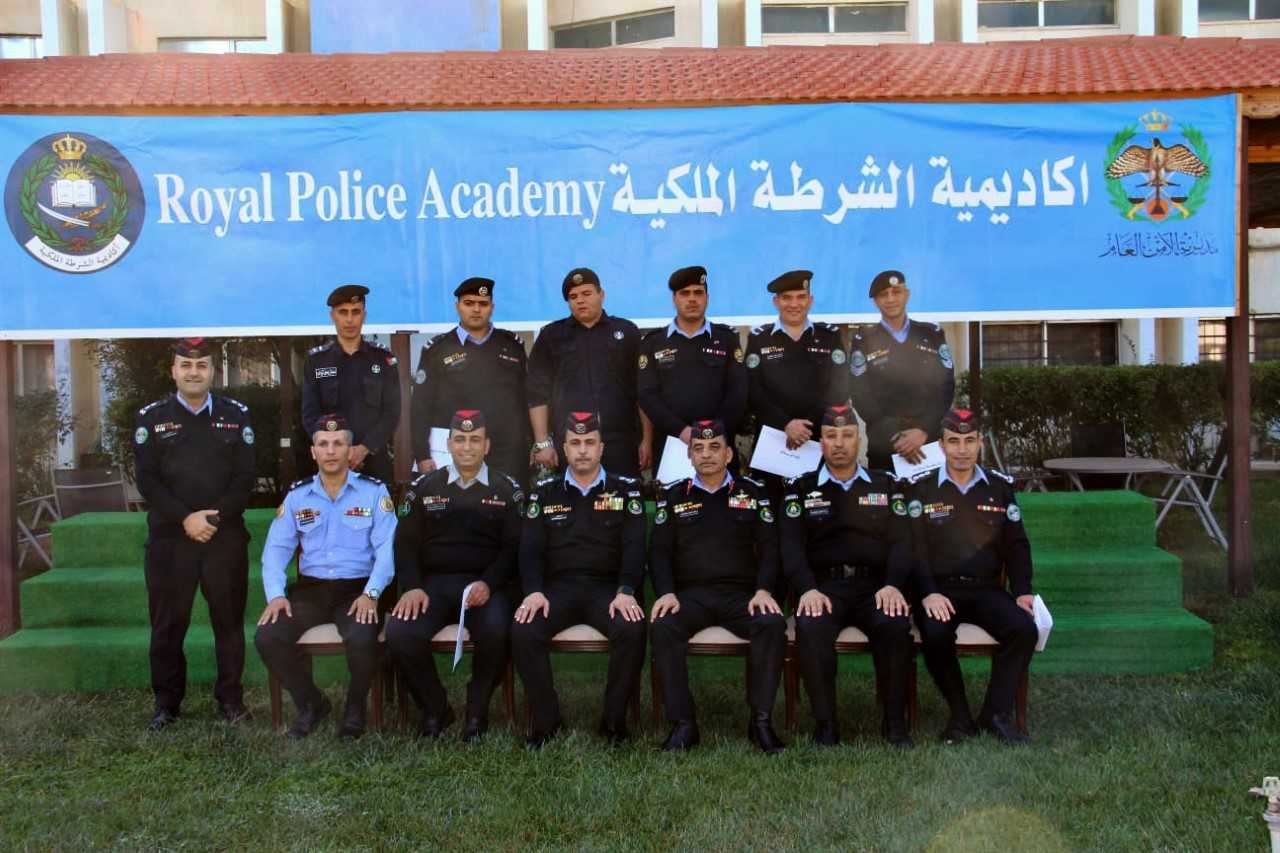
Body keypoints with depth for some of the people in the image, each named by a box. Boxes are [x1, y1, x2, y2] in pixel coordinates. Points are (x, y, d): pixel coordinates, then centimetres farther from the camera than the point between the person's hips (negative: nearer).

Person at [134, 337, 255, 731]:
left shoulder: (237, 414, 6)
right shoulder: (151, 417, 6)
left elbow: (245, 477, 1)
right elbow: (147, 480, -2)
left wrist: (215, 517, -12)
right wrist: (185, 519, -13)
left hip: (226, 536, 0)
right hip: (169, 537, 0)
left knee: (229, 620, 6)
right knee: (168, 623, 6)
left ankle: (231, 698, 17)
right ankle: (166, 702, 19)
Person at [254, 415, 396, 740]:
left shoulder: (374, 491, 0)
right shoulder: (297, 495, 10)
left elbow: (386, 548, -7)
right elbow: (277, 547, 6)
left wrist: (370, 594, -21)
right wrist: (276, 594, -10)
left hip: (357, 588, -3)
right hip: (310, 587, 4)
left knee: (362, 640, -33)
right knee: (267, 637, -20)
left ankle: (355, 706, 0)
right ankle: (311, 703, 6)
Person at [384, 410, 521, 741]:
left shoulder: (506, 489, 8)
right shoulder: (423, 487, 13)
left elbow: (513, 546, 1)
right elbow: (406, 543, 9)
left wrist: (488, 583, -15)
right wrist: (412, 587, -8)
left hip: (485, 584, -2)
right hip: (433, 583, 2)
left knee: (496, 633, -33)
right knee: (399, 633, -26)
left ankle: (477, 710, -5)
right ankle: (435, 708, -1)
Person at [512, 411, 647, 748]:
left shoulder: (626, 489, 9)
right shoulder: (544, 491, 13)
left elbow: (634, 547, -1)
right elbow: (530, 547, 5)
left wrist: (626, 591, -18)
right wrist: (534, 591, -13)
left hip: (608, 587, -1)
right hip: (557, 587, 1)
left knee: (632, 629, -32)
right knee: (523, 631, -28)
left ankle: (614, 719, -11)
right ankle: (546, 719, -8)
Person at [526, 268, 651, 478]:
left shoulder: (627, 333, 11)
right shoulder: (551, 336, 11)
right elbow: (538, 394, 7)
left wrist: (646, 440, 2)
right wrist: (542, 442, -2)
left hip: (621, 443, 0)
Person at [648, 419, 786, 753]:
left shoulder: (753, 493, 12)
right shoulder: (673, 496, 13)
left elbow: (769, 547, 7)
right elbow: (659, 551, 8)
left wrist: (763, 590, -9)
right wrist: (666, 592, -9)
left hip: (741, 593, 0)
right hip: (690, 594, 0)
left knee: (773, 624, -31)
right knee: (662, 628, -31)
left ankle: (761, 720, -20)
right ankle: (683, 724, -24)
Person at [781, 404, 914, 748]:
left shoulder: (886, 486, 17)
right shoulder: (801, 489, 14)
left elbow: (901, 541, 7)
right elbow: (791, 545, 1)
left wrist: (893, 585, -12)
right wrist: (807, 589, -17)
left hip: (875, 586, 1)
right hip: (824, 586, -1)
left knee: (896, 625, -31)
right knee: (810, 628, -33)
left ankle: (895, 722, -14)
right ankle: (825, 725, -20)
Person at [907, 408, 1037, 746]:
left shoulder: (1000, 487, 13)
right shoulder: (920, 488, 4)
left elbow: (1017, 545, 12)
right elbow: (914, 547, -3)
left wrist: (1022, 591, -2)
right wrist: (929, 593, -17)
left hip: (986, 589, 3)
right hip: (940, 589, -2)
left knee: (1024, 627, -25)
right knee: (935, 633, -32)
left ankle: (997, 713, -10)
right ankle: (960, 716, -12)